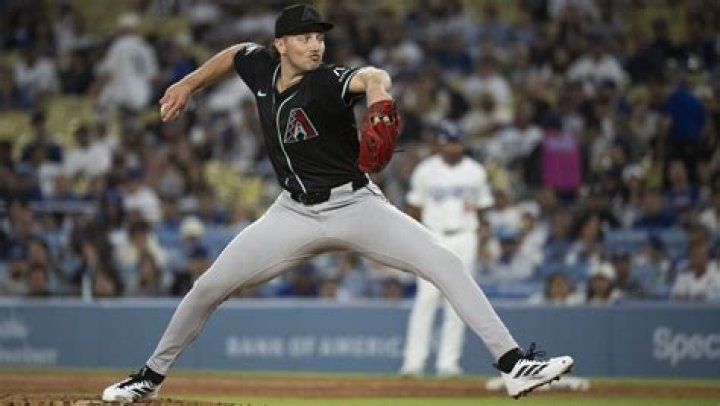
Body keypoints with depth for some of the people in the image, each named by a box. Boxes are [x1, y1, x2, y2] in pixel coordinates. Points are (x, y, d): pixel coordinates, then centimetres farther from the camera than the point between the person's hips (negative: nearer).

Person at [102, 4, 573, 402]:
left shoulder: (327, 82, -20)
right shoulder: (260, 66, -3)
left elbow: (371, 77, -44)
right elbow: (234, 53, 22)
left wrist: (379, 94, -66)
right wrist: (188, 85, 23)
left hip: (355, 204, -4)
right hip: (295, 213, 4)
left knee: (446, 264, -21)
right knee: (208, 288, 0)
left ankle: (514, 364, -22)